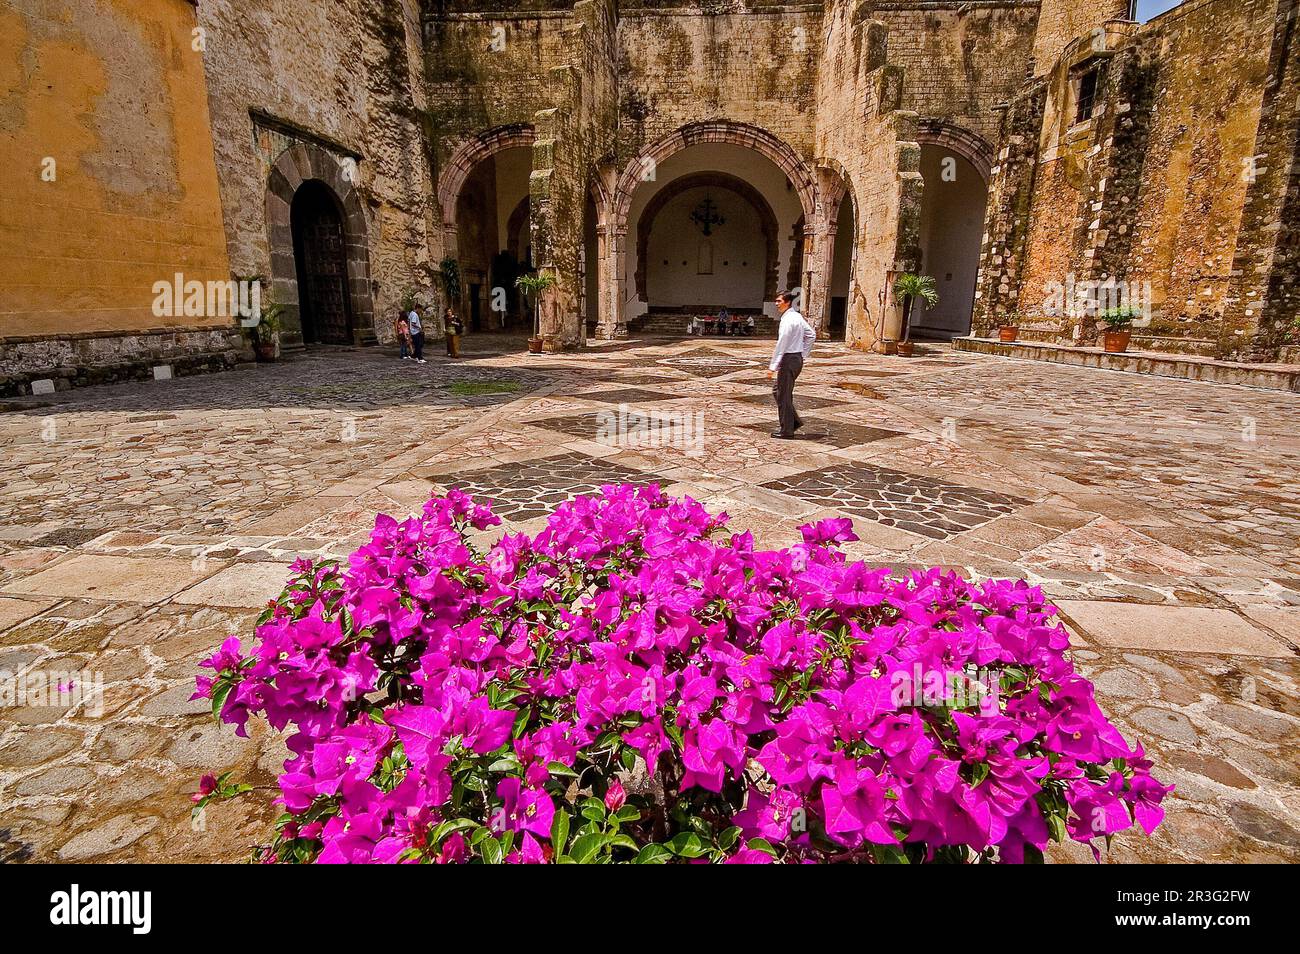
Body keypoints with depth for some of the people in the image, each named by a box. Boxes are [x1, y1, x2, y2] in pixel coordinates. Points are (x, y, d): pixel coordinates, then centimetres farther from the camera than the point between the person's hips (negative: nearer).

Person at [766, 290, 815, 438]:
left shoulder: (787, 320, -17)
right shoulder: (798, 317, 11)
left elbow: (781, 344, -21)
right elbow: (812, 335, 19)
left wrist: (773, 366, -20)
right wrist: (804, 354, 19)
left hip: (789, 359, -10)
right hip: (797, 358, 10)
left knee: (783, 395, 0)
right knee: (777, 390, 18)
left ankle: (786, 430, 9)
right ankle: (794, 421, 21)